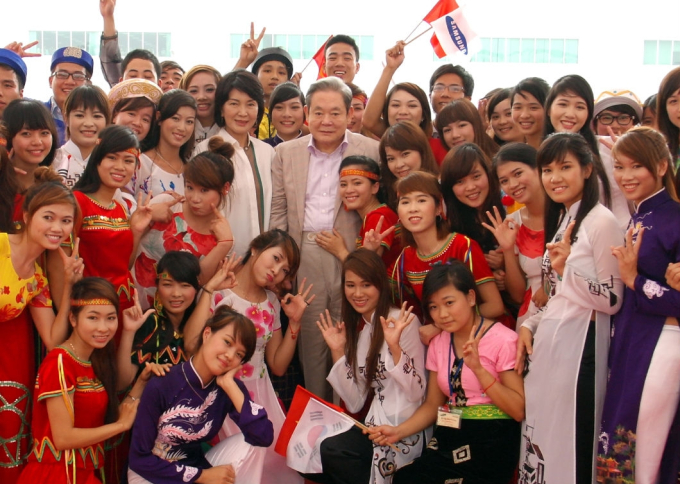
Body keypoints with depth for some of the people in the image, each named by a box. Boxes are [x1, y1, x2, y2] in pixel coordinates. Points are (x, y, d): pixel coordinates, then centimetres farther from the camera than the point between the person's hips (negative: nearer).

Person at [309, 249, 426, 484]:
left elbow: (416, 393, -13)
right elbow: (355, 404, 7)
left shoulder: (402, 321, -7)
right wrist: (337, 352, 1)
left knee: (331, 449, -25)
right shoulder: (356, 329, 13)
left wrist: (394, 347, -24)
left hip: (406, 433, -6)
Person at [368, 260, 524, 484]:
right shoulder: (438, 343, 12)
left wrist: (478, 368, -20)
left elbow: (519, 411, -12)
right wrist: (398, 431, -5)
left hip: (491, 443, -5)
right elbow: (433, 404, 12)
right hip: (449, 440, 5)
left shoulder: (502, 340, -7)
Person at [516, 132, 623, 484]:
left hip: (579, 342, -8)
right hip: (548, 341, 8)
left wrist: (567, 269, -24)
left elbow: (612, 300, -12)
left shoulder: (601, 221, -11)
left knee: (571, 443, -4)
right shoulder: (560, 220, 16)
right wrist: (529, 324, 6)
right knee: (542, 436, 11)